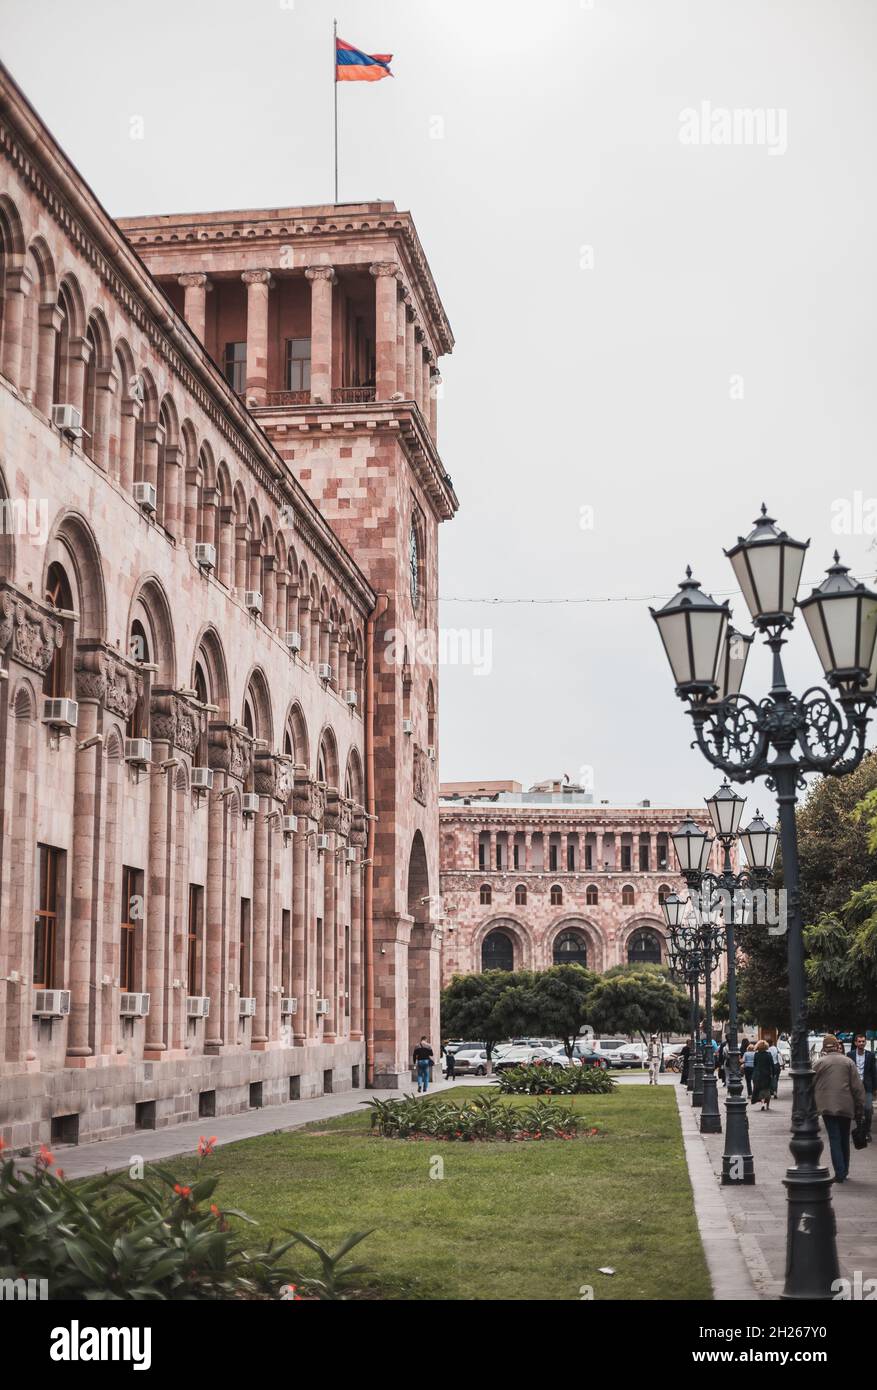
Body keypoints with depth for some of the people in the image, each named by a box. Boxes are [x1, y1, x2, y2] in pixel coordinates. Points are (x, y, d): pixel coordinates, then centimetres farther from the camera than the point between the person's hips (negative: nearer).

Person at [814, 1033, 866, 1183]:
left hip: (828, 1108, -2)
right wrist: (860, 1109, 6)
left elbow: (812, 1086, 2)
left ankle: (840, 1173, -10)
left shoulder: (820, 1063, 0)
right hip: (846, 1107, 2)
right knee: (845, 1139, 16)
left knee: (834, 1139, -1)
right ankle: (844, 1171, 24)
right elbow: (858, 1087, 1)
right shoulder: (848, 1062, 3)